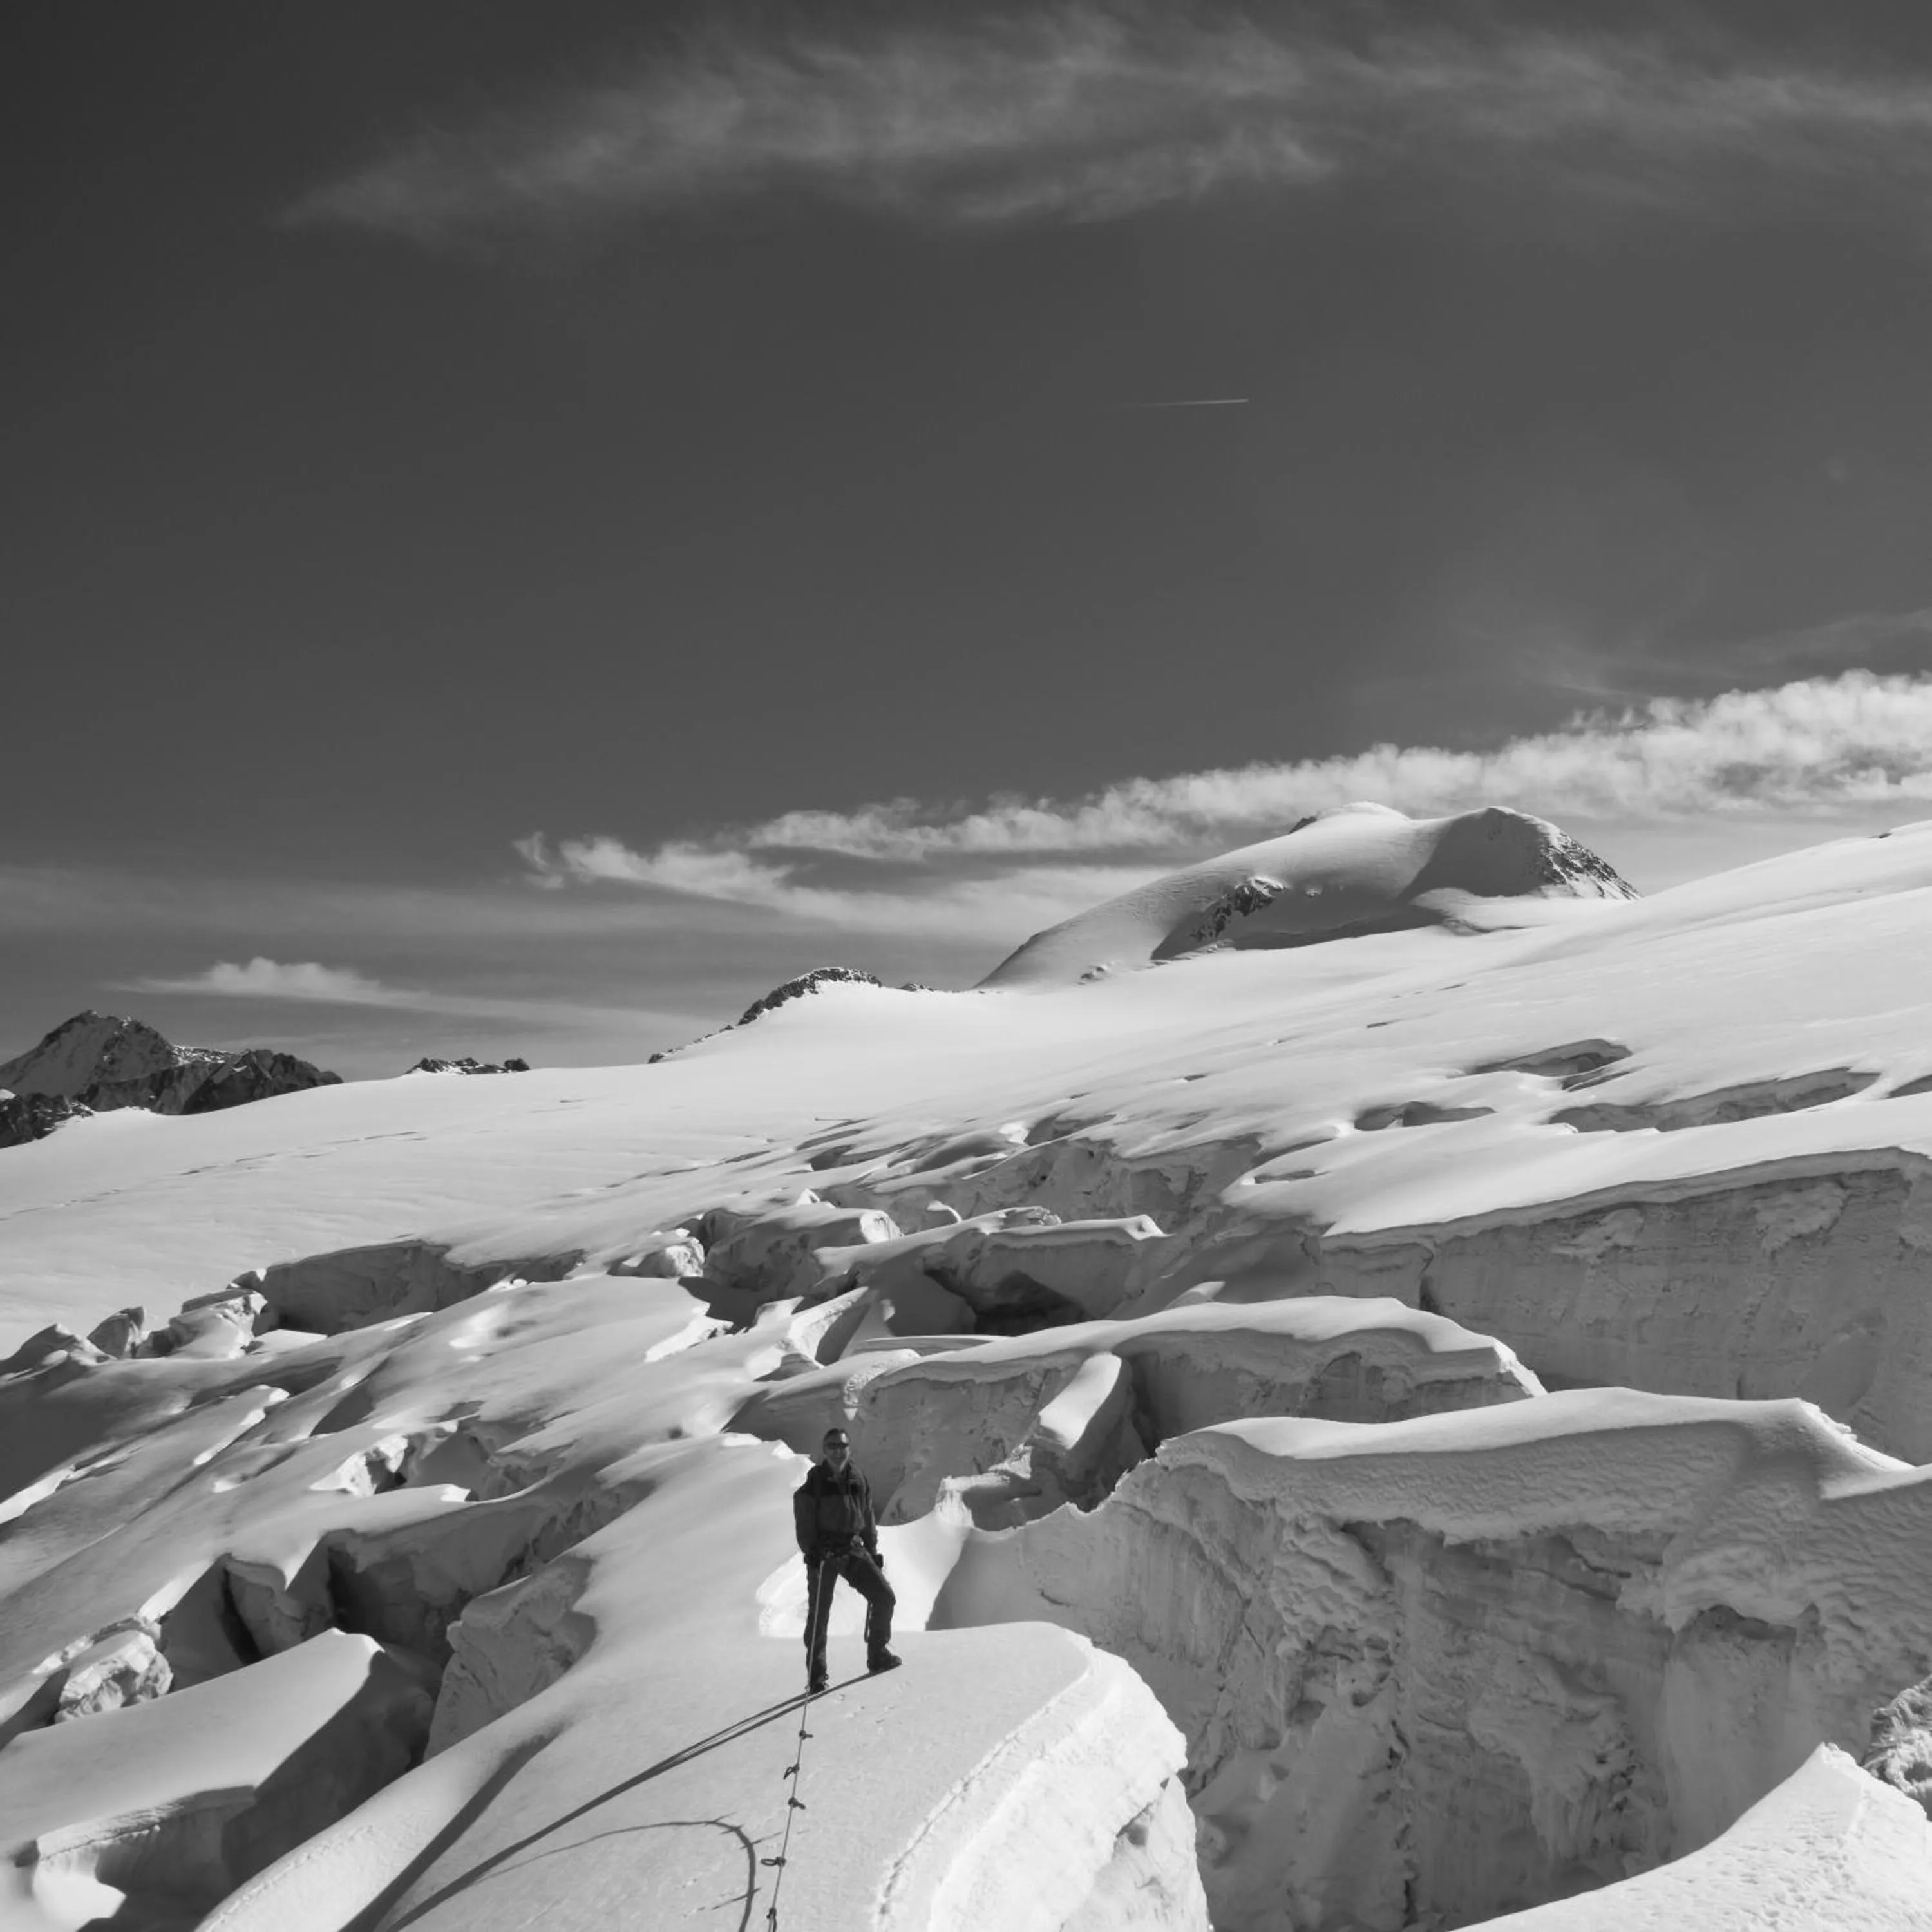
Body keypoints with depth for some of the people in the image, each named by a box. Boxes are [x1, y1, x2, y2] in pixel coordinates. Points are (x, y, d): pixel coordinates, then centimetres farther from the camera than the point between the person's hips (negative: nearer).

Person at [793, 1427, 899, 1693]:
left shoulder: (858, 1481, 10)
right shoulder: (814, 1482, -4)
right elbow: (804, 1520, -7)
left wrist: (872, 1551, 14)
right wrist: (810, 1550, -17)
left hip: (853, 1550, 4)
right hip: (823, 1552, -4)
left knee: (884, 1597, -4)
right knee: (819, 1613, -3)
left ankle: (877, 1654, 12)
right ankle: (816, 1674, 7)